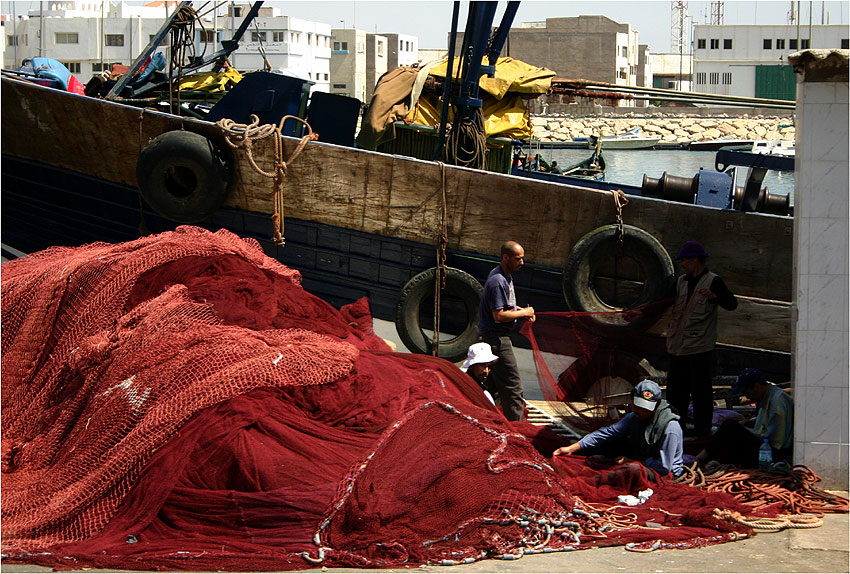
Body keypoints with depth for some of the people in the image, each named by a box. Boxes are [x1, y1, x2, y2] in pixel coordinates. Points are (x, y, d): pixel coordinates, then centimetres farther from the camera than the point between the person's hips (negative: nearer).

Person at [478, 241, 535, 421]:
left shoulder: (506, 276, 12)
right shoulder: (497, 281, -21)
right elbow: (499, 315, -24)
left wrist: (522, 311, 9)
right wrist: (523, 313, -12)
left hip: (500, 337, 11)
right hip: (496, 338, -11)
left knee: (495, 383, 16)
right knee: (513, 384, -9)